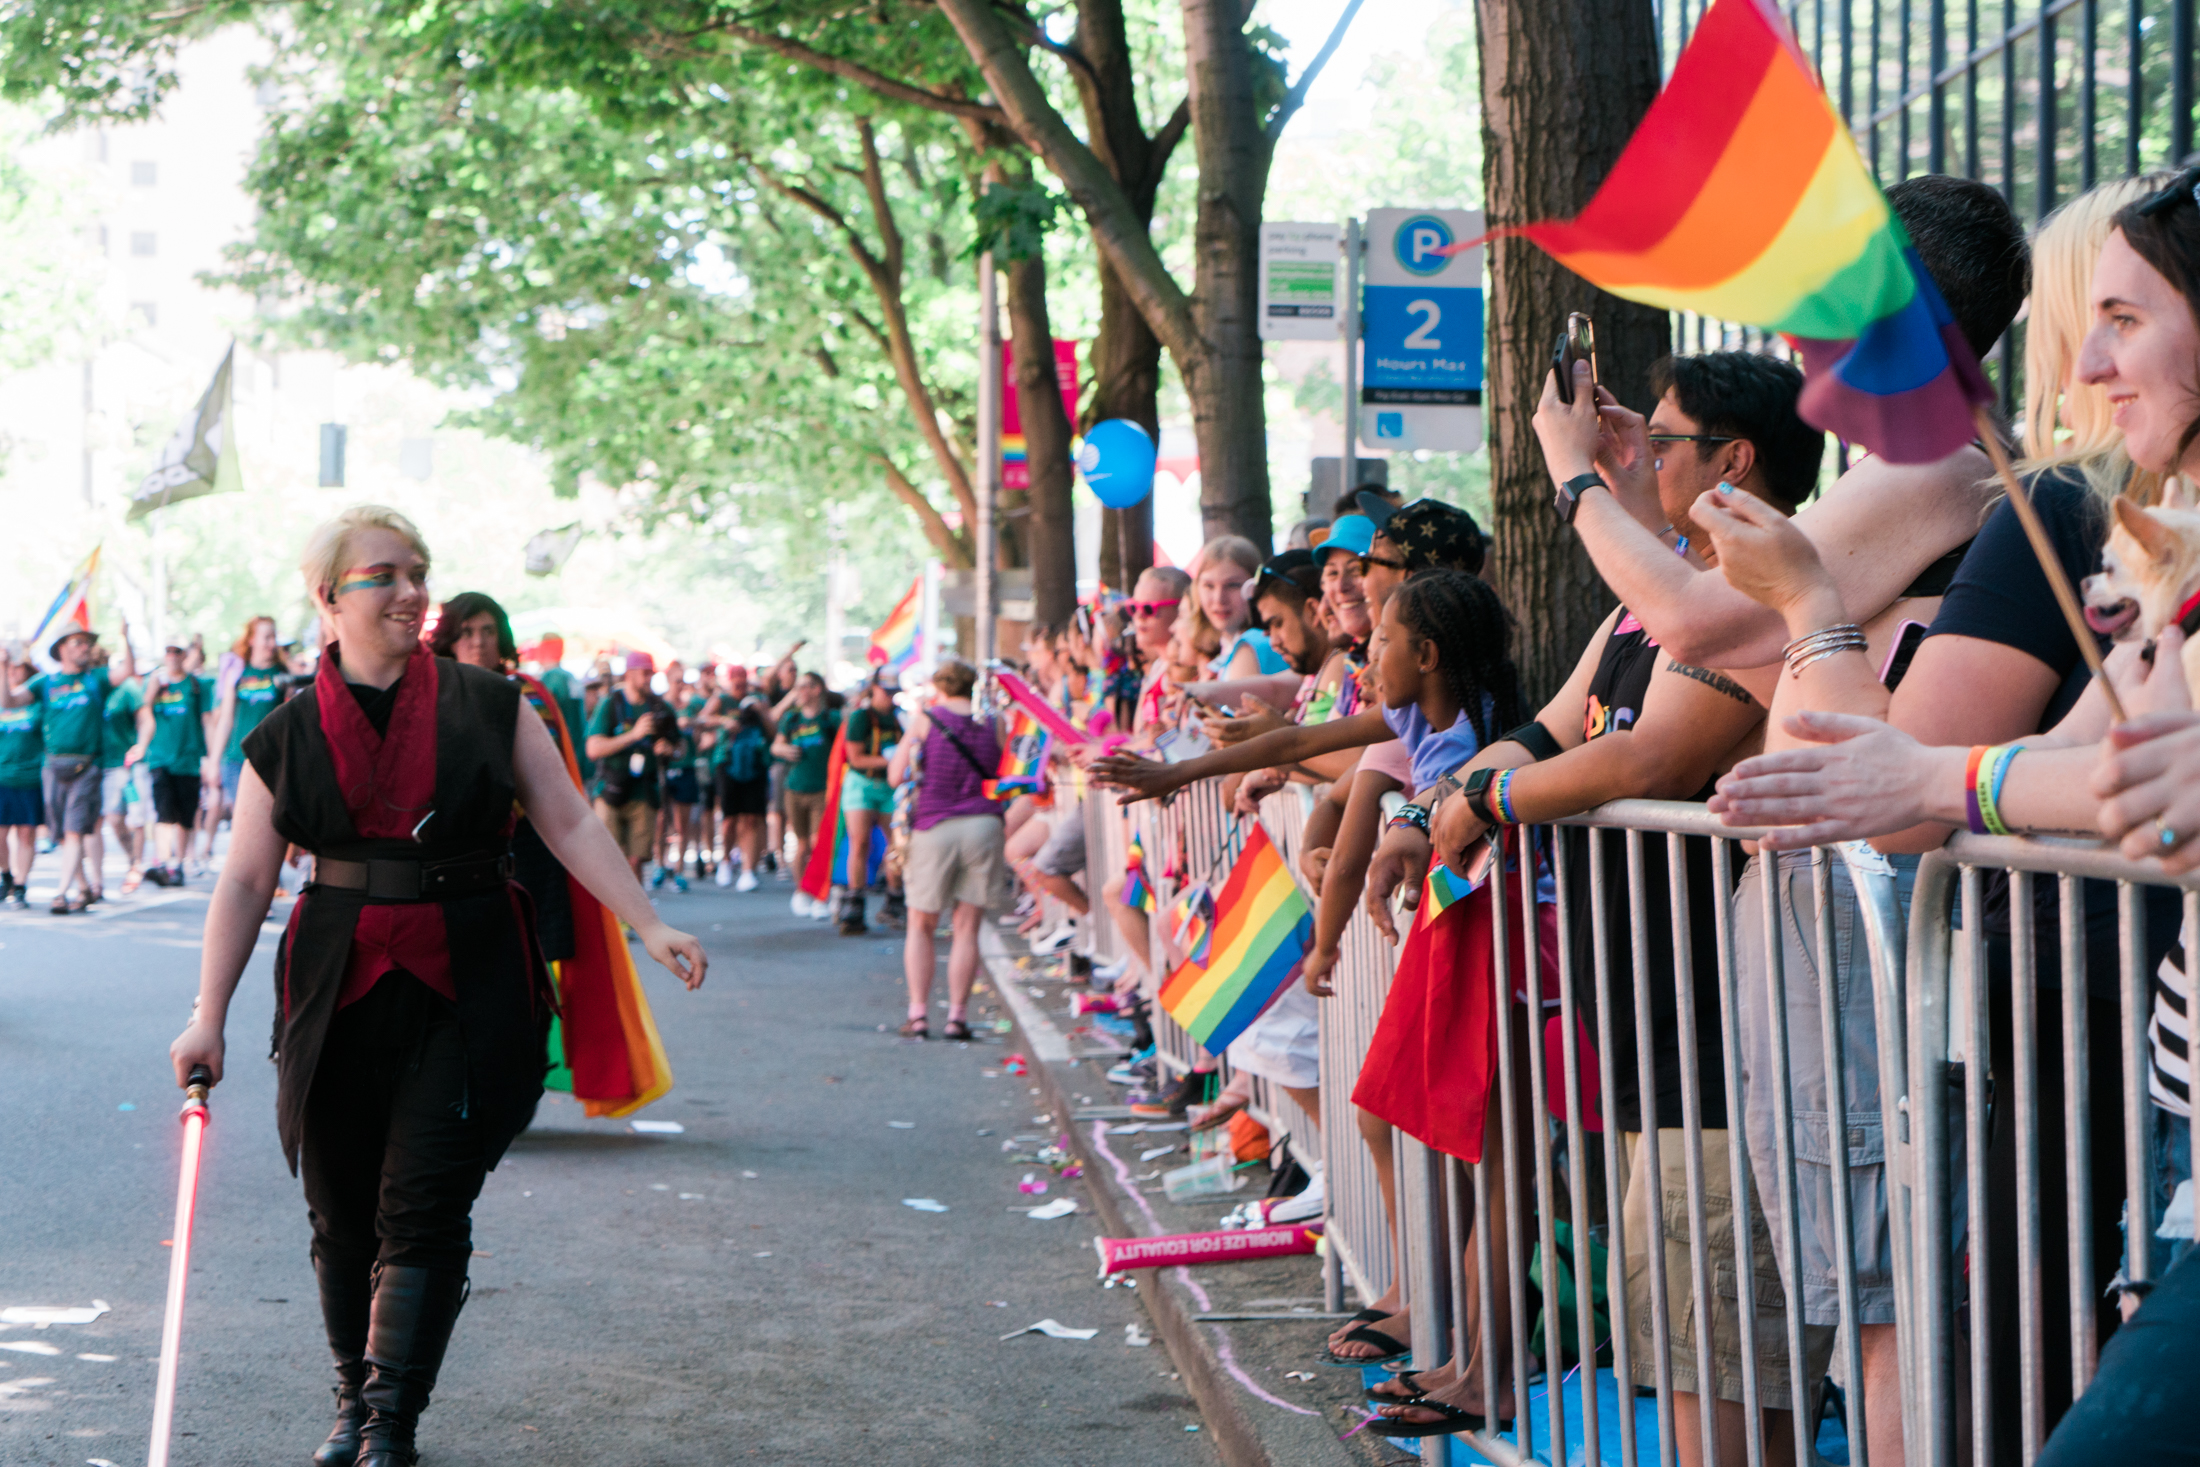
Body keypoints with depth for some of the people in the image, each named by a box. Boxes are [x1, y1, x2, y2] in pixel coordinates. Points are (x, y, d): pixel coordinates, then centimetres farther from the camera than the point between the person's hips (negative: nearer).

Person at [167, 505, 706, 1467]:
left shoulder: (487, 707, 2)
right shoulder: (288, 738, 3)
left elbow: (569, 824, 4)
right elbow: (245, 883, 4)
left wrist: (649, 926, -3)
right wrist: (209, 1013, -1)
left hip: (466, 990, -1)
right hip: (338, 991, 2)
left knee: (424, 1208, -7)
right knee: (343, 1213, 8)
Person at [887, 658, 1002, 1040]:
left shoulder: (925, 719, -1)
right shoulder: (992, 725, 5)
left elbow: (896, 775, -2)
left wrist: (908, 742, 13)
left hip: (935, 826, -2)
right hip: (984, 826, 2)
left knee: (921, 926, 10)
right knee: (966, 928, 5)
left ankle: (918, 1013, 4)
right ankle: (957, 1015, 2)